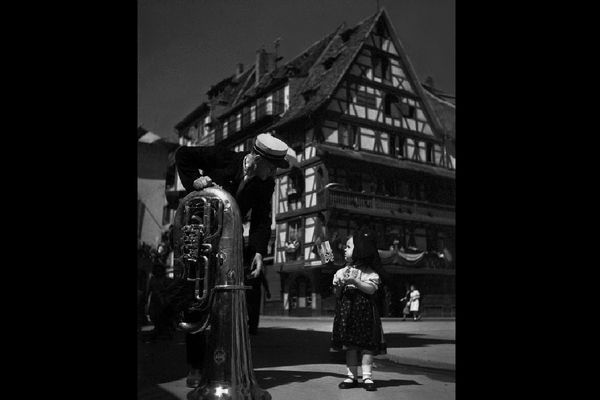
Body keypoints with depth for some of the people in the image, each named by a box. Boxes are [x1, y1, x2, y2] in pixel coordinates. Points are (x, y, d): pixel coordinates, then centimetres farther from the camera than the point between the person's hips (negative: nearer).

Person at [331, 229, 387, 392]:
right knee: (350, 345, 6)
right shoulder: (341, 272, 11)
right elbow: (338, 294, 11)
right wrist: (339, 286, -10)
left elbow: (371, 289, -14)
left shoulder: (369, 273, 0)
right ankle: (351, 376, 13)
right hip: (346, 309, 3)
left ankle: (367, 377, 5)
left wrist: (355, 281, -22)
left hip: (364, 310, -3)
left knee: (366, 344, -2)